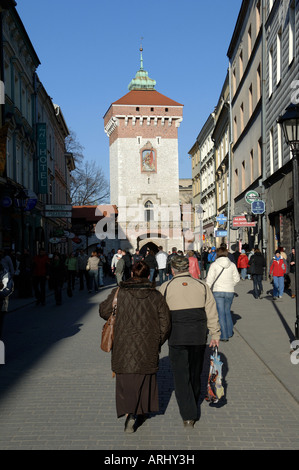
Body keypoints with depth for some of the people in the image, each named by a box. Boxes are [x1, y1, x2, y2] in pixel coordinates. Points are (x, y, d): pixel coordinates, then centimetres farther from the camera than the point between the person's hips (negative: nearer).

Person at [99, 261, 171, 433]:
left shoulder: (119, 293, -8)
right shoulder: (156, 296, -4)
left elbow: (104, 311, 4)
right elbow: (165, 324, -2)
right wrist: (157, 343, 12)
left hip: (124, 346, -1)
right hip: (148, 347, 1)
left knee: (126, 381, 8)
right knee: (146, 379, 19)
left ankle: (130, 413, -9)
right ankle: (142, 412, 32)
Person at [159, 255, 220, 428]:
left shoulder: (165, 287, 0)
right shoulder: (202, 286, 4)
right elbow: (212, 312, 2)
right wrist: (215, 334, 5)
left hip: (177, 337, -2)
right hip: (199, 336, 2)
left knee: (181, 375, 3)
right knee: (195, 372, 18)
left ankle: (188, 416, -2)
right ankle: (192, 406, 35)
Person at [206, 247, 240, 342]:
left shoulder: (214, 265, -7)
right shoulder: (232, 265, 2)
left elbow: (209, 279, -10)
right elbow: (236, 278, 8)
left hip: (217, 291, -3)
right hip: (230, 291, 3)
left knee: (220, 313, 2)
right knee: (227, 311, 20)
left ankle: (224, 336, 1)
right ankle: (230, 332, 29)